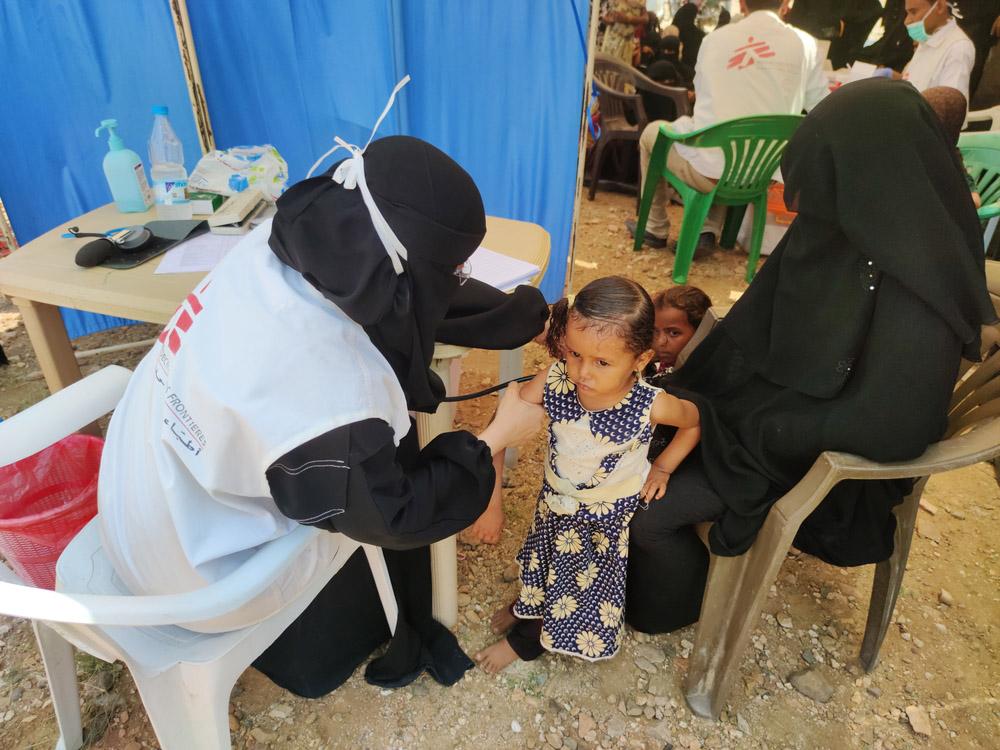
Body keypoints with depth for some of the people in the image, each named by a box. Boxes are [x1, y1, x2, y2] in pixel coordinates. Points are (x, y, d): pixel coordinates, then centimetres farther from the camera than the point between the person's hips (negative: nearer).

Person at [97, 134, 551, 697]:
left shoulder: (278, 245, -19)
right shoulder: (325, 387, -38)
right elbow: (393, 518, -19)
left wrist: (519, 312, 2)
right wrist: (495, 439, -11)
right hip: (201, 572, -6)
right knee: (407, 503, 8)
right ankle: (407, 642, 35)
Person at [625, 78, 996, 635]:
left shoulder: (918, 294, -30)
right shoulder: (841, 227, -7)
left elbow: (883, 428, -27)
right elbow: (757, 317, 1)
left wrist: (751, 424, -19)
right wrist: (687, 387, -3)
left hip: (819, 453, -7)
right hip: (770, 394, 7)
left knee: (645, 512, -12)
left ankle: (674, 603, 21)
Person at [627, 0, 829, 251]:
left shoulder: (715, 38, 4)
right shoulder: (804, 44, 2)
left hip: (707, 169, -2)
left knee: (652, 132, 28)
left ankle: (655, 229, 34)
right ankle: (709, 230, 22)